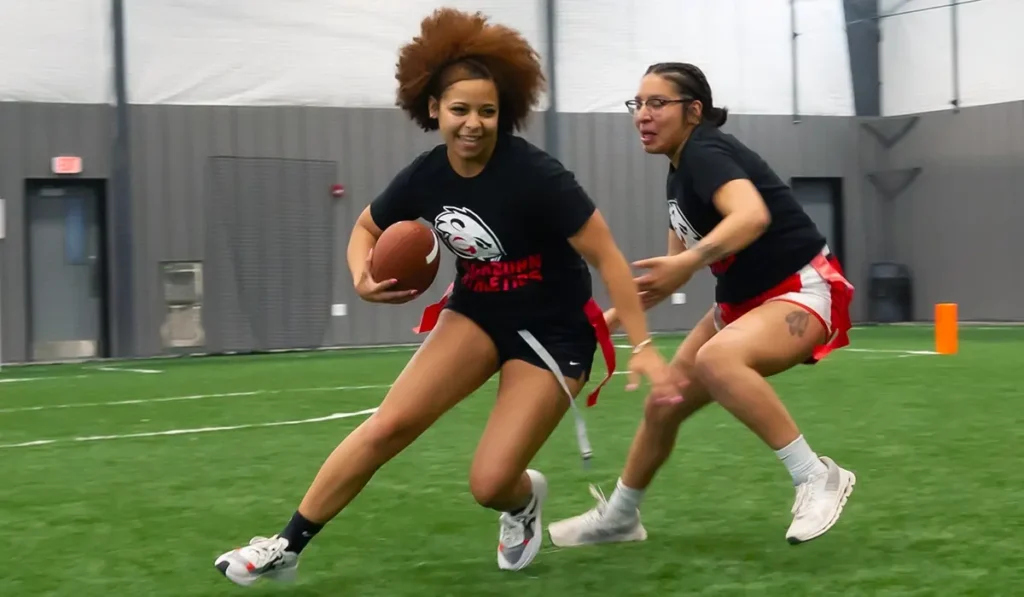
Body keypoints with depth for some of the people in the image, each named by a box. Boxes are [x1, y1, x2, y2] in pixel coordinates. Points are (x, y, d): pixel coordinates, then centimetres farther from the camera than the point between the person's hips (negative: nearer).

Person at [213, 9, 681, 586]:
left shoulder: (536, 175, -26)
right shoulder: (426, 176, -9)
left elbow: (608, 257, -22)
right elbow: (366, 229, 9)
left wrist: (644, 347, -25)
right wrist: (363, 279, -13)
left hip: (554, 332, -4)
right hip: (478, 312, 4)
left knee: (490, 483, -12)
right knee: (389, 424, -11)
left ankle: (526, 500, 27)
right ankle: (287, 547, -1)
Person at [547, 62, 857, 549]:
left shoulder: (705, 152, -19)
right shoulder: (680, 171, 9)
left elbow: (753, 215, -40)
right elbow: (671, 270, 19)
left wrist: (690, 261, -52)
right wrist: (612, 317, 16)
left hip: (803, 291, -10)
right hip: (743, 301, 10)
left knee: (716, 359, -38)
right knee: (663, 405, 11)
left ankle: (818, 478, -27)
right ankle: (618, 517, 33)